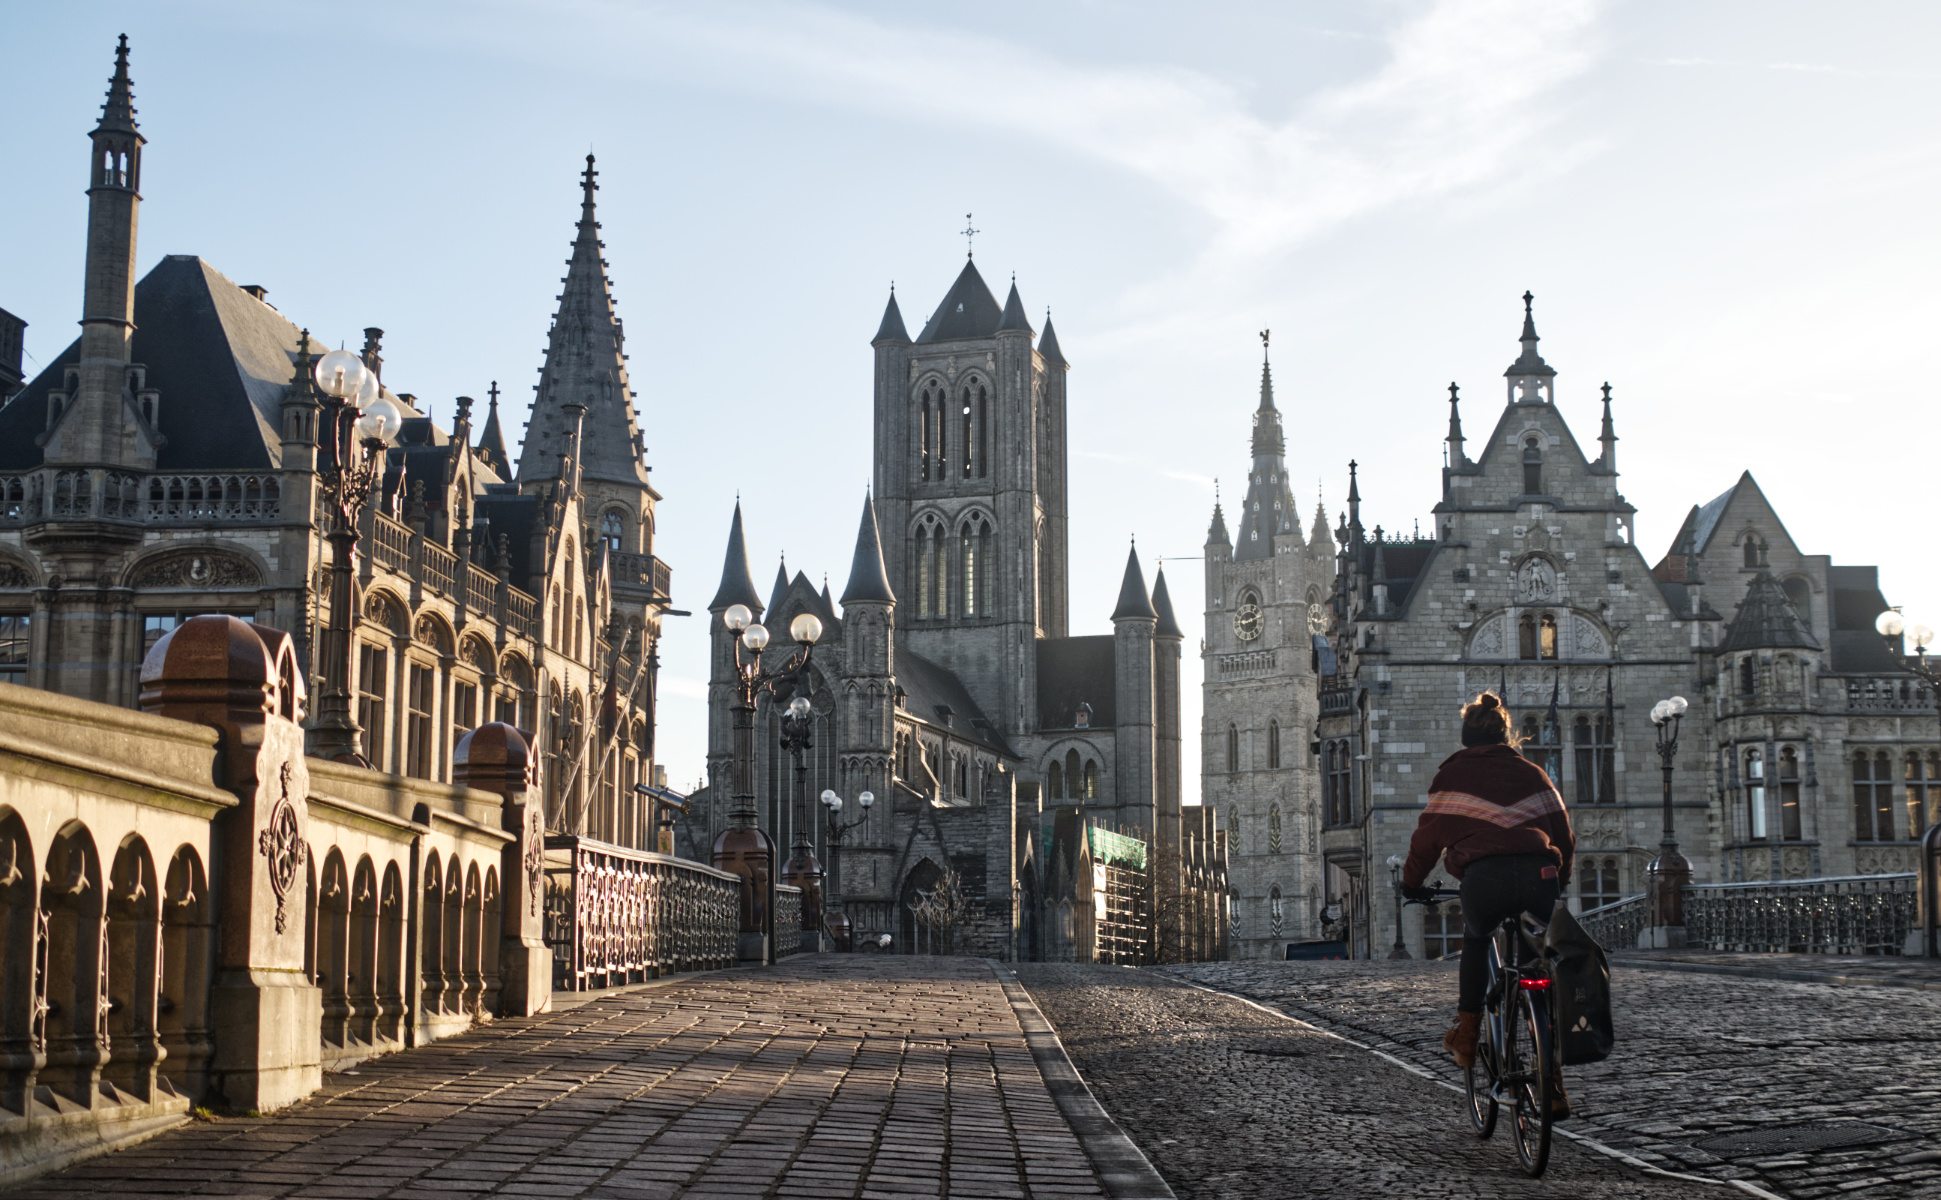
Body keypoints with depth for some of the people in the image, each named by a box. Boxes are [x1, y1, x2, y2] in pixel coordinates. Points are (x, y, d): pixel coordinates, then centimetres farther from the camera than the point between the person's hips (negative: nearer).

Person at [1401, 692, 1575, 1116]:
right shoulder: (1531, 772, 26)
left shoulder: (1452, 775, 18)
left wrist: (1412, 882, 33)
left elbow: (1430, 835, 18)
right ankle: (1552, 1084, 10)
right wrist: (1560, 879, 43)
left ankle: (1466, 1032, 20)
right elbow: (1563, 833, 27)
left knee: (1475, 942, 31)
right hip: (1540, 875, 2)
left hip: (1485, 877, -2)